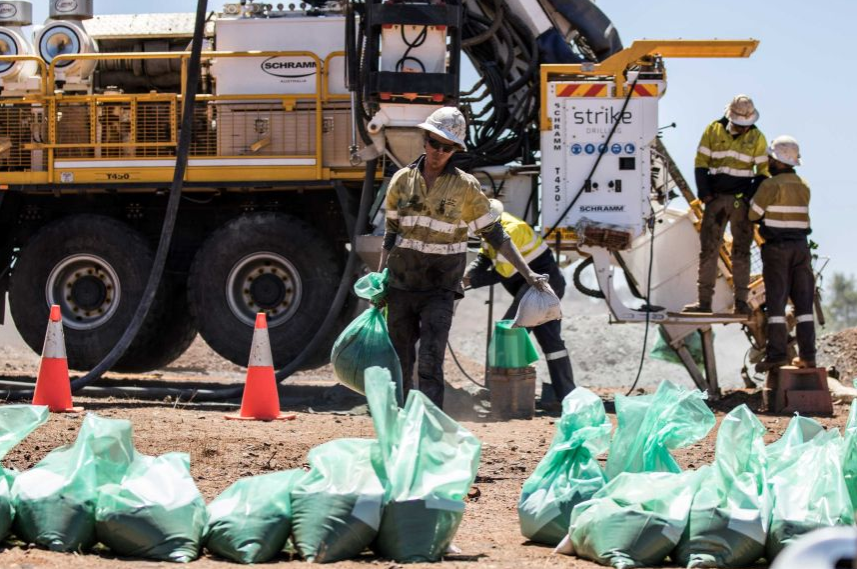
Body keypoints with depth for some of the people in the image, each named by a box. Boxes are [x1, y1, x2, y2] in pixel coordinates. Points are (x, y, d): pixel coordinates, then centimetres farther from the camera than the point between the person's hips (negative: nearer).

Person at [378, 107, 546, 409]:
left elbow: (494, 234, 3)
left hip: (440, 289, -3)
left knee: (430, 365, -14)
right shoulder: (402, 180, 5)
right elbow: (392, 233, 13)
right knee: (399, 364, 7)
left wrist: (527, 273, 0)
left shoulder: (464, 186, -3)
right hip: (401, 285, 3)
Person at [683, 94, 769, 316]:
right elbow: (701, 162, 5)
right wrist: (704, 193, -5)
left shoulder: (757, 138, 3)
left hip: (742, 199, 0)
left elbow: (762, 171, 7)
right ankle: (704, 300, 1)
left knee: (741, 250, 0)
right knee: (708, 249, -1)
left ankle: (741, 301, 3)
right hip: (716, 198, 0)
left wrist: (753, 197, -6)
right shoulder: (713, 131, 3)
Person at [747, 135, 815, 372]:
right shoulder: (804, 186, 10)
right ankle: (807, 354, 4)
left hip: (776, 248, -5)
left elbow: (753, 214, -7)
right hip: (801, 246, 5)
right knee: (803, 301, 6)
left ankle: (777, 353, -10)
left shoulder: (771, 185, -11)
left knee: (776, 301, -5)